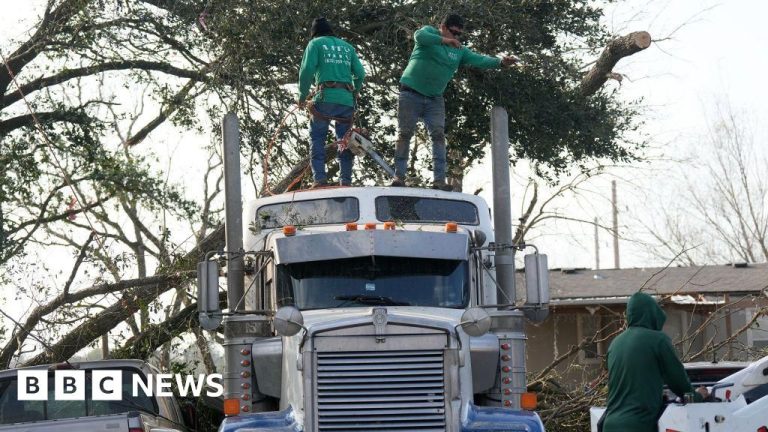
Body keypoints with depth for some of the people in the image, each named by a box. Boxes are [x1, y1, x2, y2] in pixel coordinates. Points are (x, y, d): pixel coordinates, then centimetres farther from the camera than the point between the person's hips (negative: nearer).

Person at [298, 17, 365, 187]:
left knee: (317, 137, 2)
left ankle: (320, 178, -12)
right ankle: (346, 181, 0)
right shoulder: (347, 46, 23)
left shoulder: (315, 44, 11)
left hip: (326, 97, -4)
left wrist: (302, 96, 6)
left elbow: (307, 70, -3)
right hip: (347, 99, 4)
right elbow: (360, 74, 13)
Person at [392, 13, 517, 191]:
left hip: (434, 99, 4)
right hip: (411, 94, -4)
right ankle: (399, 175, -2)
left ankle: (439, 179, -13)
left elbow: (479, 60, -3)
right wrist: (444, 40, -40)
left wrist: (500, 62, -22)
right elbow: (419, 35, -26)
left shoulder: (459, 51, 9)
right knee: (405, 133, -5)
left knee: (438, 135, -8)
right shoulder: (429, 32, -3)